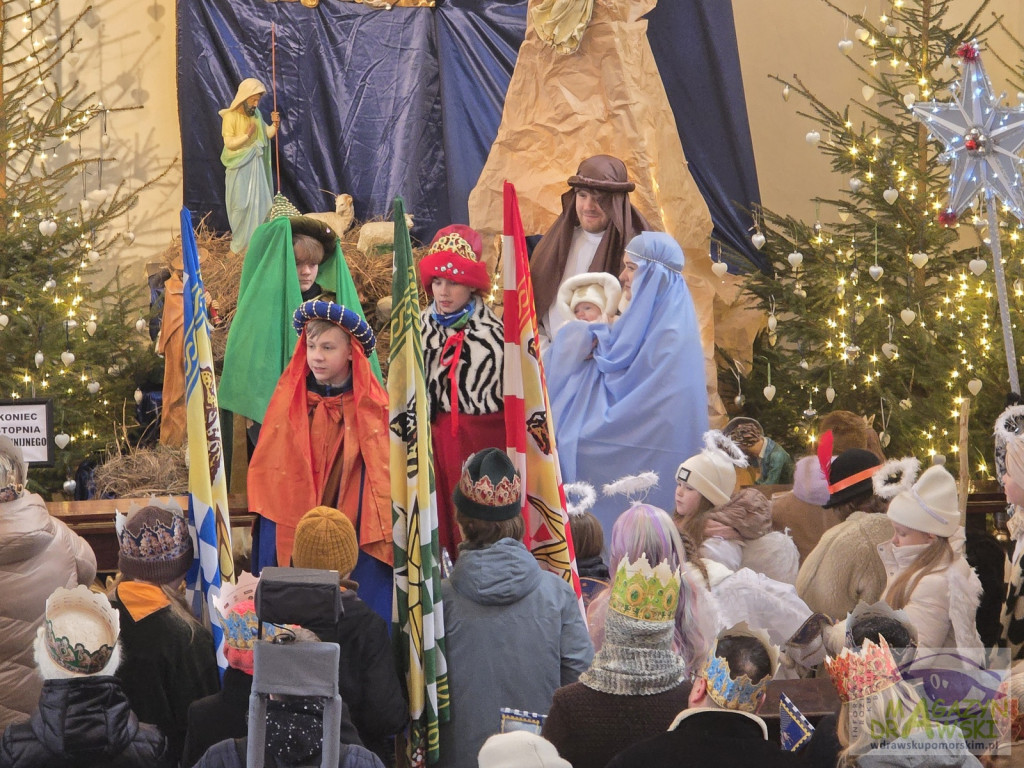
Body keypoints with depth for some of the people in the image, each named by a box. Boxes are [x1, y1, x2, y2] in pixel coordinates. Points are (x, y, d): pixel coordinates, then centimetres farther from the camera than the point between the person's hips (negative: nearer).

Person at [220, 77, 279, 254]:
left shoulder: (255, 114, 3)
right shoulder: (230, 116, -16)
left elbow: (266, 134, 8)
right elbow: (229, 143, -18)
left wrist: (275, 125, -11)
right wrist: (247, 135, -29)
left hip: (256, 165, 6)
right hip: (239, 168, -6)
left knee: (259, 203, 7)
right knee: (241, 205, 0)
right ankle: (241, 243, 12)